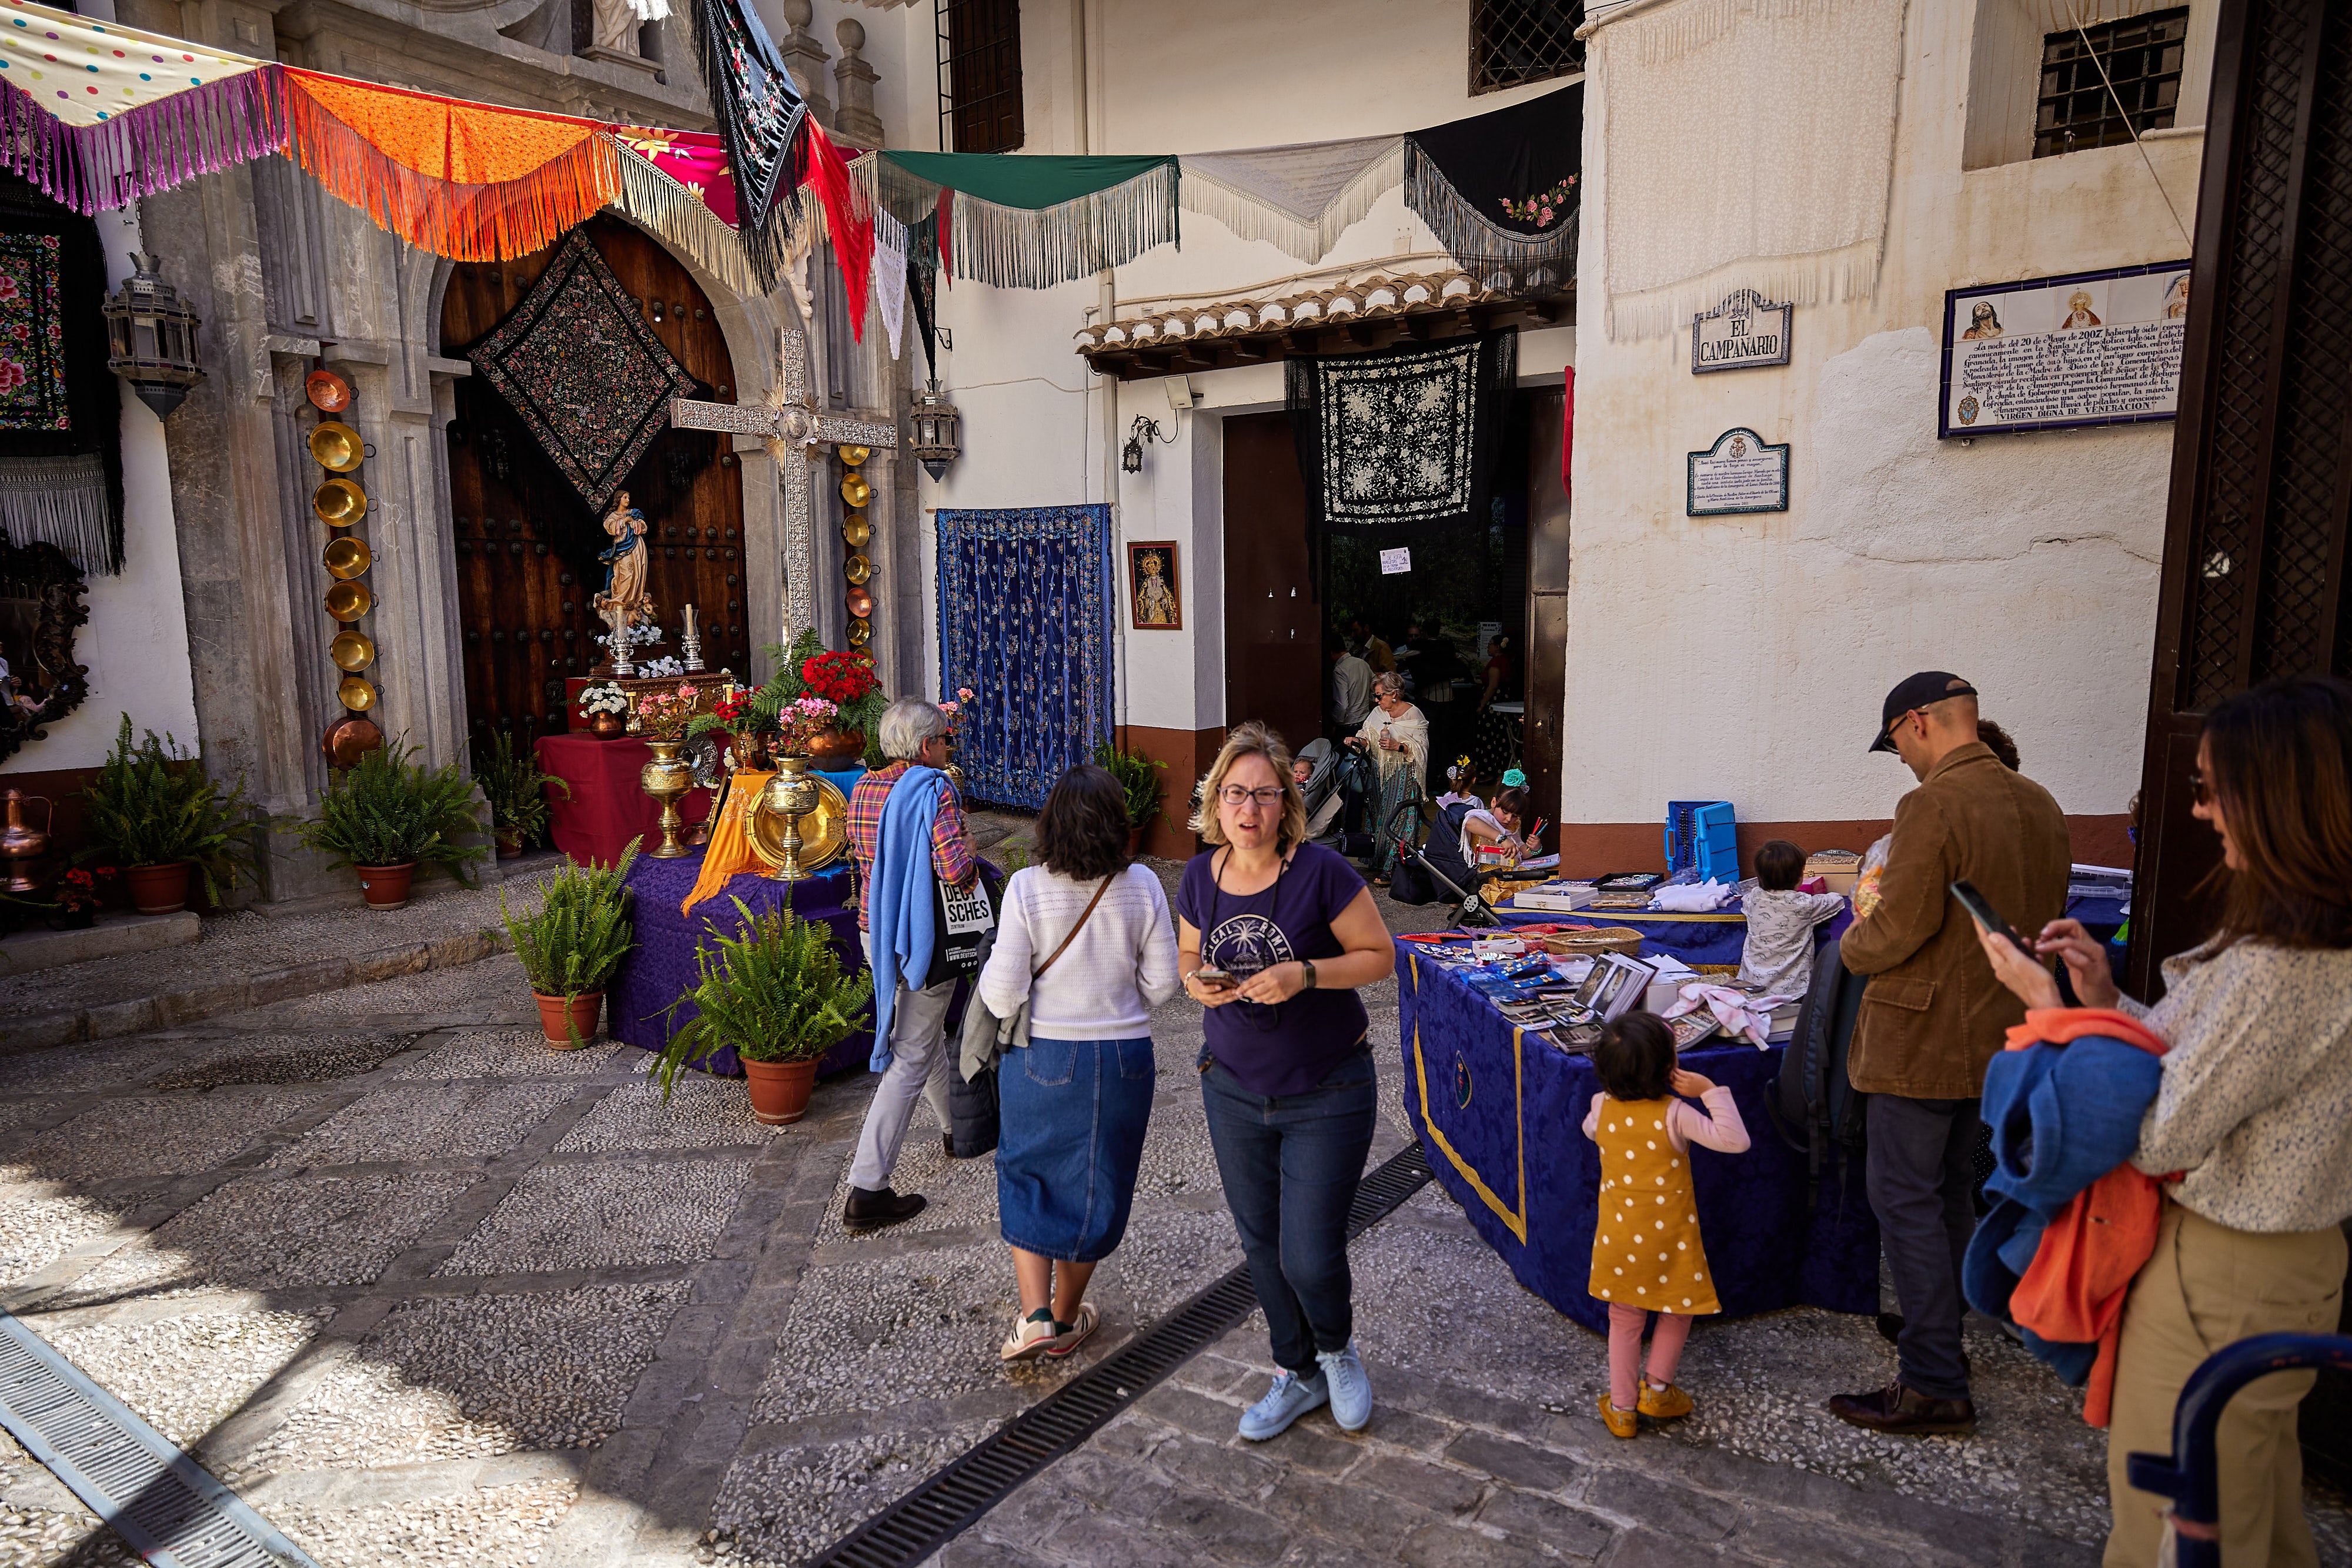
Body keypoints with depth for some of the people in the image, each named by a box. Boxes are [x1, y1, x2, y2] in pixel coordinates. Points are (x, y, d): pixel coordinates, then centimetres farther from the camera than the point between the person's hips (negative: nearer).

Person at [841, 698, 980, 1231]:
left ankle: (957, 1126, 48)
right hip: (922, 937, -8)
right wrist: (971, 861, -7)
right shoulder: (934, 792, -18)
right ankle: (867, 1189, -2)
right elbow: (956, 869, -28)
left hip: (875, 931, 8)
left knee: (927, 1033, 27)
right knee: (911, 1058, -2)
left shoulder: (863, 790, 4)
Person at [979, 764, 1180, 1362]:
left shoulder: (1026, 888, -15)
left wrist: (987, 970, 7)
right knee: (1095, 1184, 17)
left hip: (1042, 1058, -1)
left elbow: (1003, 995, -14)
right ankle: (1065, 1319, 30)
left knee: (1026, 1177, 19)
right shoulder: (1142, 887, -8)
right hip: (1124, 1057, 2)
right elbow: (1162, 983, -2)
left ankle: (1035, 1314, 10)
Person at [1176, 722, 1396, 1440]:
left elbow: (1380, 955, -12)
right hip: (1235, 1090, 5)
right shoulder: (1201, 876, -4)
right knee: (1261, 1245, 16)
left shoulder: (1321, 871, -18)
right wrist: (1196, 979, -11)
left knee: (1310, 1256, -2)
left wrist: (1305, 974, -27)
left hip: (1327, 1093, -4)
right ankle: (1298, 1375, 40)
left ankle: (1337, 1349, 34)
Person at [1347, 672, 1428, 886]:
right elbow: (1368, 740, 8)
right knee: (1379, 817, 5)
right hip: (1381, 773, 6)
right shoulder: (1378, 712, 10)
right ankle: (1378, 864, 13)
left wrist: (1398, 746, -23)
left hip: (1404, 775, -6)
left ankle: (1389, 870, -5)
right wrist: (1357, 741, -12)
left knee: (1395, 820, -8)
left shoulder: (1413, 714, -8)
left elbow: (1421, 747, -10)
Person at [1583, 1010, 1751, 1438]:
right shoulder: (1674, 1114, -22)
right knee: (1678, 1311, 23)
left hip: (1619, 1237, 3)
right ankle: (1658, 1390, 30)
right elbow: (1735, 1141, -24)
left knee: (1625, 1320, 17)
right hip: (1668, 1238, -3)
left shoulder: (1603, 1106, -8)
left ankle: (1622, 1408, 23)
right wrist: (1711, 1092, -19)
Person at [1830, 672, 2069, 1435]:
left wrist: (1853, 945, -2)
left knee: (1903, 1199, -1)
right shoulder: (2040, 806, 7)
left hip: (1923, 1037, -9)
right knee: (1952, 1193, 20)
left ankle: (1934, 1386, 4)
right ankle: (1939, 1337, 34)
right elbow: (2043, 922, 14)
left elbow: (1901, 927, -22)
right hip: (2000, 1034, 9)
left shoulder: (1932, 806, -20)